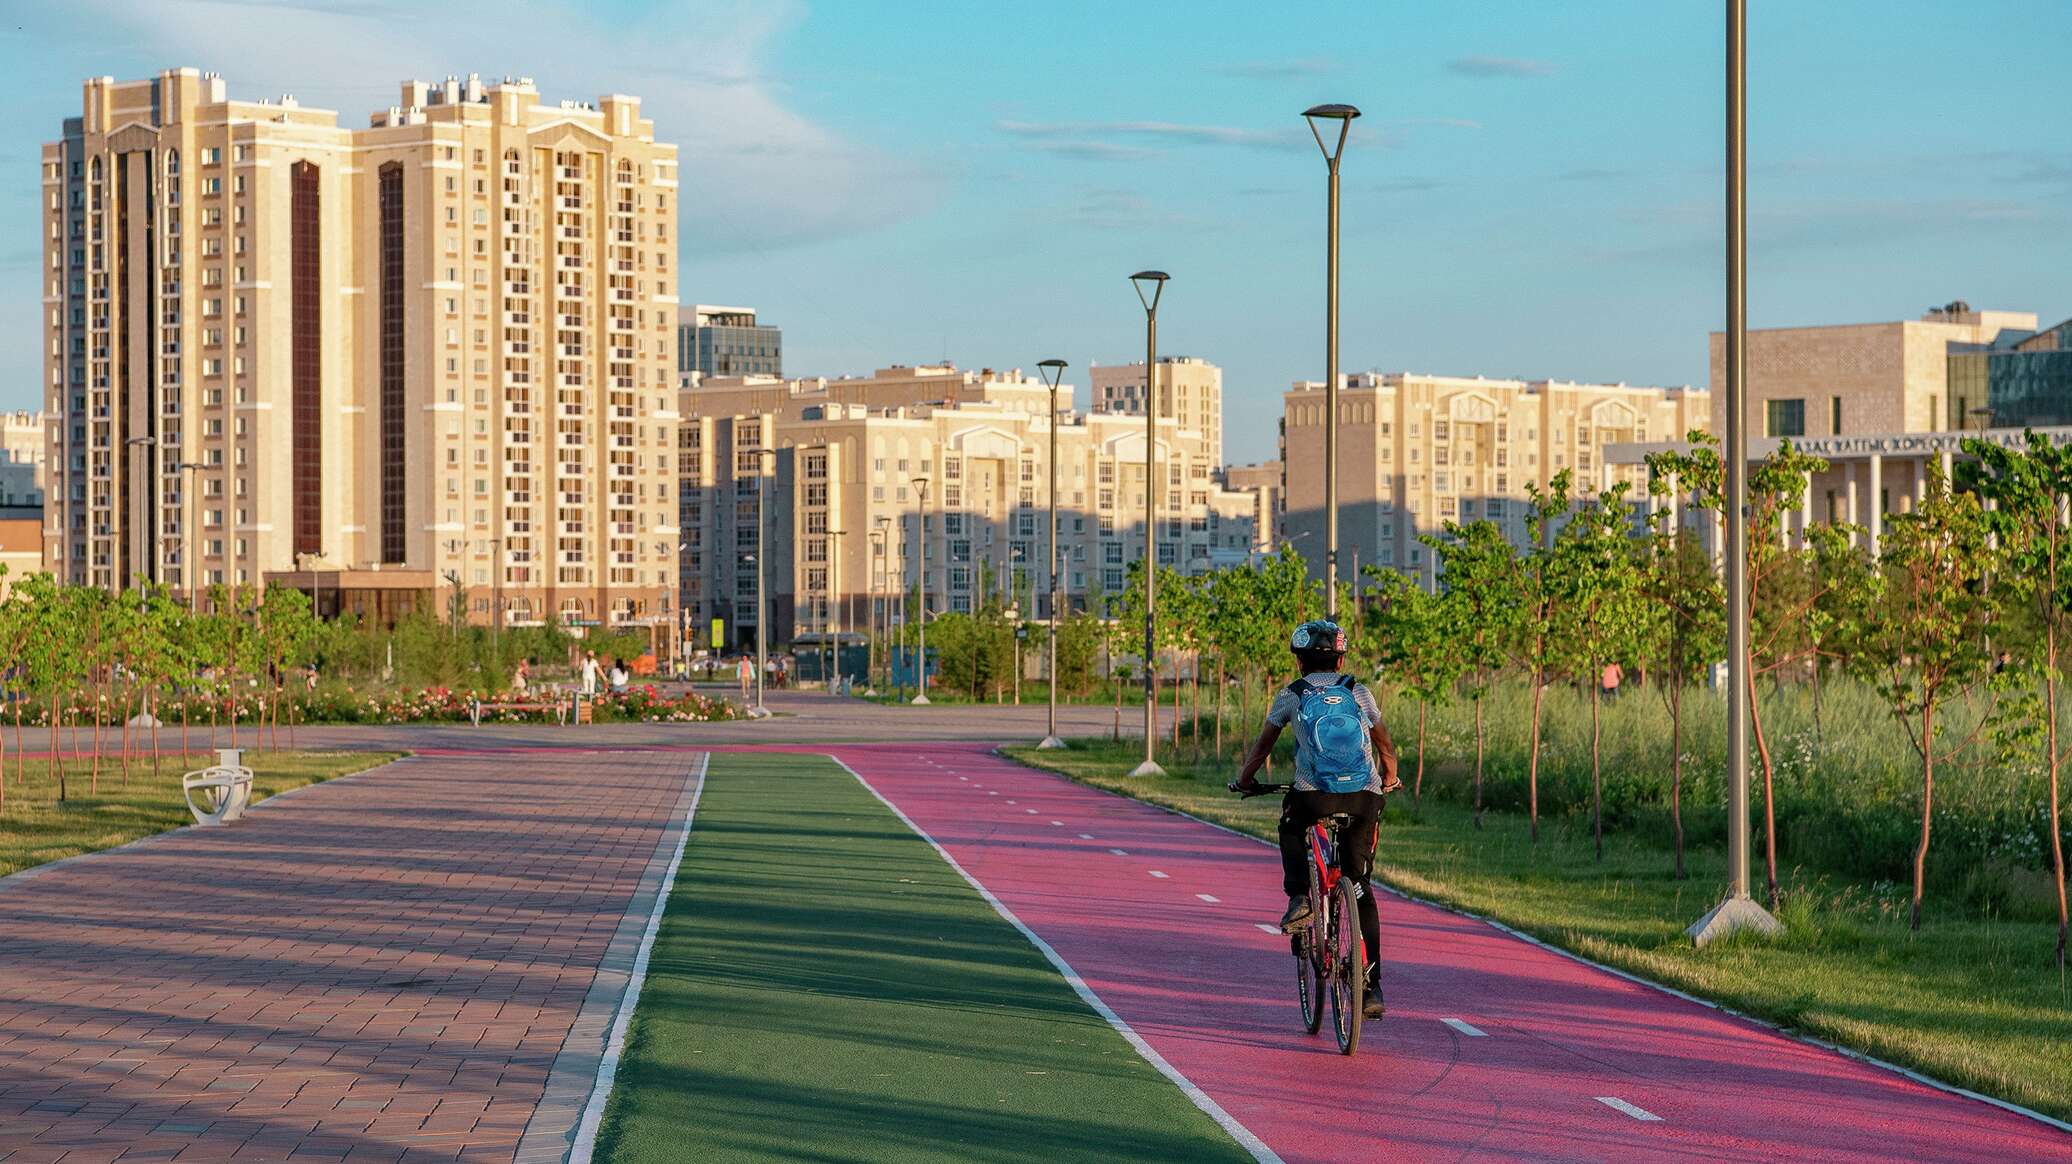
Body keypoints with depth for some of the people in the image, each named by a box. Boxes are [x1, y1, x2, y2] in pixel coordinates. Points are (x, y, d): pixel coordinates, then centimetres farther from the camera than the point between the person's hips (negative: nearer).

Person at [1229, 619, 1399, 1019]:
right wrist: (1389, 780, 42)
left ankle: (1298, 898, 11)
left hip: (1313, 796, -1)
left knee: (1291, 829, 35)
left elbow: (1262, 745, 21)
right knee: (1362, 891, 12)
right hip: (1364, 798, 1)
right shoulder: (1359, 693, 15)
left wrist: (1244, 780, 38)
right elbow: (1386, 746, 23)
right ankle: (1371, 987, 5)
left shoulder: (1290, 696, 11)